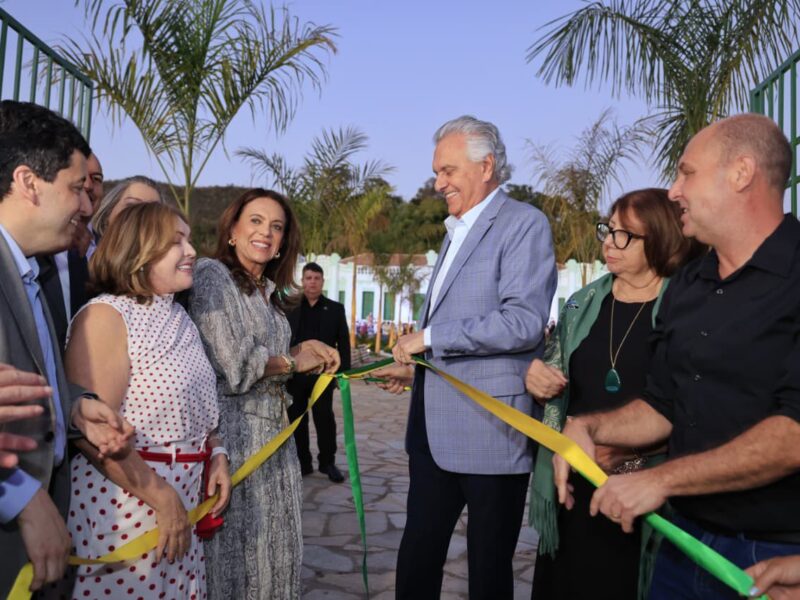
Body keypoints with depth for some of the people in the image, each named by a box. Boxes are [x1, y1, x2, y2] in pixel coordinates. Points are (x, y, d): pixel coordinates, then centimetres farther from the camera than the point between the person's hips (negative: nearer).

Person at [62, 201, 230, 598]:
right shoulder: (105, 315, -14)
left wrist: (215, 454, 3)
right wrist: (160, 497, -18)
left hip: (183, 494, 8)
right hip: (123, 500, -7)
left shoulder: (178, 318, 12)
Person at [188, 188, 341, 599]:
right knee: (237, 547, 5)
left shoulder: (269, 292, 14)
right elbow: (234, 364, -17)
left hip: (273, 429, 8)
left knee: (274, 544, 15)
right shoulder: (212, 274, -10)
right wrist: (293, 361, -4)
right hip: (233, 428, -8)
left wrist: (305, 351, -2)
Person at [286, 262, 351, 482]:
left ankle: (328, 462, 14)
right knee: (297, 419, 7)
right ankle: (302, 462, 18)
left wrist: (344, 371, -3)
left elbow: (343, 342, 5)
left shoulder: (335, 309, 7)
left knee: (325, 418, 2)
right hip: (295, 373, 1)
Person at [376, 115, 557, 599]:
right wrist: (414, 365, 12)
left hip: (488, 430, -8)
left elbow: (524, 322, -21)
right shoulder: (456, 231, 19)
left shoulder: (523, 223, -9)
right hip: (434, 429, 8)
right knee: (417, 559, 16)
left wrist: (429, 337, -16)